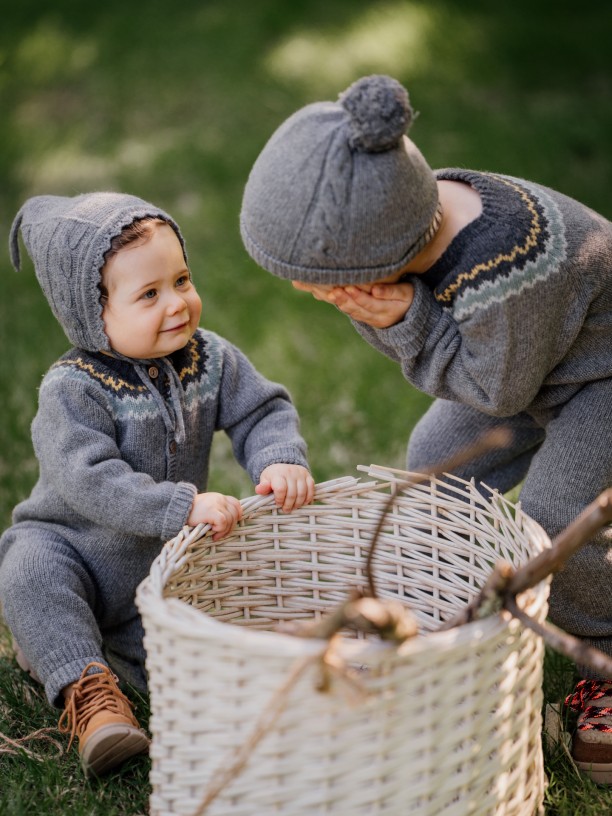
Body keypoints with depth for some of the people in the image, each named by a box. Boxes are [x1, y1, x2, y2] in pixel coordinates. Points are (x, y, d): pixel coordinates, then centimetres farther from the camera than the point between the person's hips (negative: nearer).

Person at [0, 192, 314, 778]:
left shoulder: (209, 358, -6)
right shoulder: (73, 391, -23)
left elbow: (263, 411, -4)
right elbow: (91, 482, -34)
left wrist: (280, 461, -27)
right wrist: (181, 506, -45)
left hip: (163, 565, 5)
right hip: (76, 549, -5)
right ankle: (87, 688, -26)